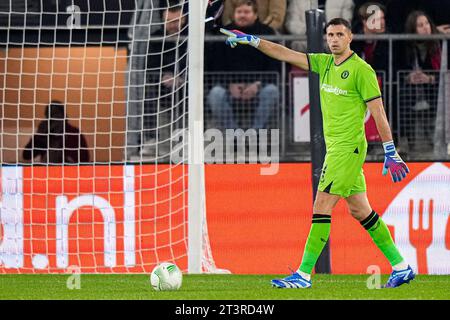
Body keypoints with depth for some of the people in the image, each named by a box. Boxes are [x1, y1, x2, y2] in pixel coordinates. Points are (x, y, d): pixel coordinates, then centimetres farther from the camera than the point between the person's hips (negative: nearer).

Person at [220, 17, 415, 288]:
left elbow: (378, 111, -11)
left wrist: (391, 152, -11)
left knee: (322, 206, -9)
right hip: (335, 146, 8)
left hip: (348, 147, -8)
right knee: (360, 210, 10)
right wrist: (250, 40, 6)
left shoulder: (361, 70, -11)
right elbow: (285, 54, 13)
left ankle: (304, 275, -7)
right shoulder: (324, 63, 11)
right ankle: (401, 266, 15)